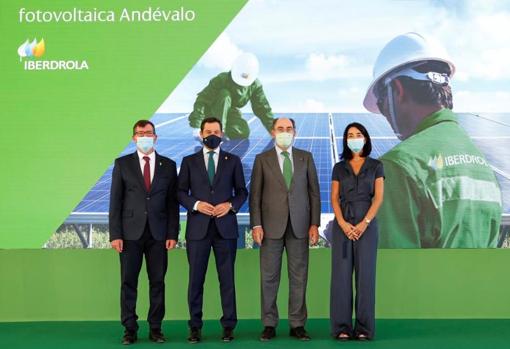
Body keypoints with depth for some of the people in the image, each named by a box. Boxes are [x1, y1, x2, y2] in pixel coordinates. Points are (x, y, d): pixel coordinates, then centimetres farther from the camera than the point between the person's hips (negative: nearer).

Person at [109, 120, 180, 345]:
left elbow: (173, 203, 6)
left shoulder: (168, 165, 8)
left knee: (157, 281, 4)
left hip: (158, 233, 1)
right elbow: (115, 201, 2)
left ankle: (155, 328, 13)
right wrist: (115, 234, -5)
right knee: (128, 282, 2)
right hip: (131, 232, -1)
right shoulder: (122, 164, 5)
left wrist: (173, 234, -1)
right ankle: (130, 330, 11)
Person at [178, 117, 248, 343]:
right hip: (198, 227, 0)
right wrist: (196, 204, -11)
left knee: (227, 278, 4)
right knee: (196, 278, 3)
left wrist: (231, 205, -9)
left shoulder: (233, 161, 9)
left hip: (225, 226, 0)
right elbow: (181, 192, 6)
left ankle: (228, 325, 12)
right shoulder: (189, 161, 9)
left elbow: (242, 192, 9)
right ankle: (195, 327, 12)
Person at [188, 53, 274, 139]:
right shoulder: (221, 80, -25)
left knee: (243, 134, -26)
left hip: (231, 113, 3)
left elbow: (263, 108, -6)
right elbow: (202, 101, -30)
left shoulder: (255, 85, -12)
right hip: (212, 113, -3)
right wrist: (197, 127, -40)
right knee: (225, 95, -33)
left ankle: (226, 130, 7)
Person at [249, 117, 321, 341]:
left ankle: (297, 325, 12)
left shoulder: (305, 158, 9)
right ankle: (269, 325, 12)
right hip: (272, 226, -1)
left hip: (299, 226, 1)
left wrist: (315, 224, -1)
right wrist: (256, 225, -6)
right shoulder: (262, 159, 5)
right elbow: (255, 195, 2)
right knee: (269, 276, 2)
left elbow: (314, 192, 6)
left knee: (299, 276, 4)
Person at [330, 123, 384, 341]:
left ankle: (364, 327, 5)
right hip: (342, 223, 1)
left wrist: (364, 223, -14)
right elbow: (334, 198, 3)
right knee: (341, 273, -2)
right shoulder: (339, 168, 10)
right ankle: (342, 327, 3)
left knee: (365, 273, -1)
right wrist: (343, 223, -12)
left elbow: (378, 197, -2)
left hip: (367, 223, -1)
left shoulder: (375, 166, 6)